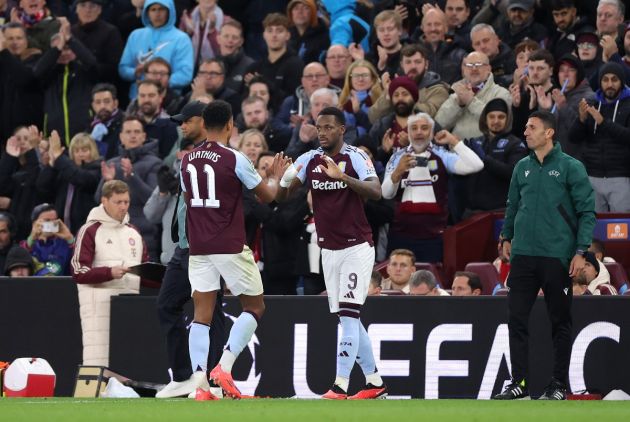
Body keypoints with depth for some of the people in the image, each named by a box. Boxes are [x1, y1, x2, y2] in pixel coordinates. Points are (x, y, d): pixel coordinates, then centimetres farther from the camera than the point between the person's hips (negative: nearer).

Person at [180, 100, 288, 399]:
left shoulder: (187, 161, 6)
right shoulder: (234, 159, -10)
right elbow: (267, 195, 2)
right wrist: (275, 176, 22)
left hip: (198, 248, 5)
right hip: (230, 248, -5)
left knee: (202, 315, 5)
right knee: (254, 308, 9)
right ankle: (224, 367, -7)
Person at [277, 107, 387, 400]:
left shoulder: (355, 157, -11)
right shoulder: (309, 160, 4)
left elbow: (376, 192, -26)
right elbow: (281, 197, -1)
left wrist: (342, 177, -39)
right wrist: (284, 183, -24)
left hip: (356, 247, -6)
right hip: (329, 250, 6)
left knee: (348, 315, -13)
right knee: (348, 320, 9)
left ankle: (340, 386, -18)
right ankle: (374, 381, 18)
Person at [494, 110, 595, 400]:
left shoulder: (570, 168, -5)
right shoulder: (522, 168, 10)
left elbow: (587, 211, -6)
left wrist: (581, 251, -12)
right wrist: (507, 236, 11)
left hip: (557, 257, -5)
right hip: (523, 255, 5)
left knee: (560, 322, 5)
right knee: (516, 318, 0)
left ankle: (559, 385, 12)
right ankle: (520, 382, 4)